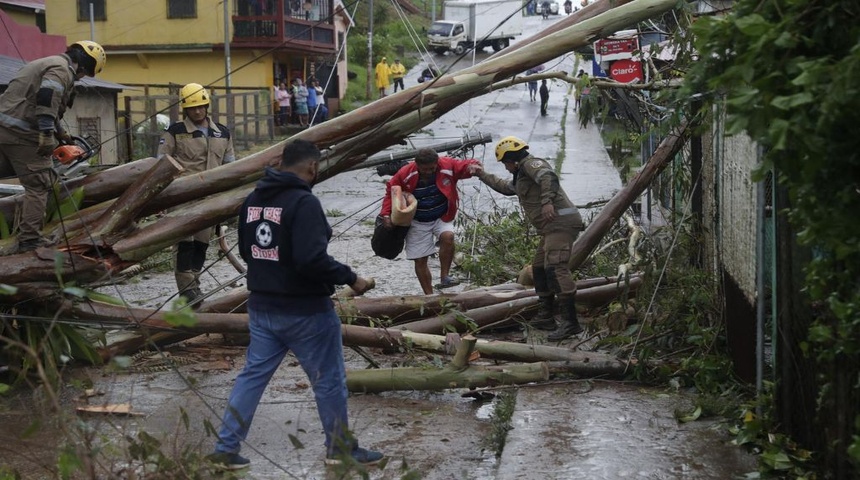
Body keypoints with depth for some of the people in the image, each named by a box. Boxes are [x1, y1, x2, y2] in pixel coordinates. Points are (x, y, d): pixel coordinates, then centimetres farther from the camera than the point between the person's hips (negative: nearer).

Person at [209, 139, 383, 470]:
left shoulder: (253, 200, 5)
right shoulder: (304, 202, -21)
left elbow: (246, 250, 15)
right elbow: (312, 259, -29)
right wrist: (350, 278, -17)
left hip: (262, 306, 7)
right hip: (305, 310, -7)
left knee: (253, 375, 14)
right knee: (329, 380, 9)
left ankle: (226, 448, 15)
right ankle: (341, 448, 22)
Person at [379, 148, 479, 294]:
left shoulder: (447, 165, -18)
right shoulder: (405, 174, -18)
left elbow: (464, 166, -13)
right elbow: (391, 192, -4)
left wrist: (472, 166, -38)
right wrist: (386, 214, -14)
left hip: (442, 218, 0)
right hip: (418, 222, 0)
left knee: (448, 236, -32)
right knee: (420, 260, 0)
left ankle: (444, 277, -19)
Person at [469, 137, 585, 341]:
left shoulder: (530, 163, -4)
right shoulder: (521, 175, 28)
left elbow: (548, 177, -25)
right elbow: (505, 187, 47)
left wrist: (547, 201, -37)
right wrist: (483, 175, 52)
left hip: (560, 222, -11)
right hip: (553, 226, 11)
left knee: (555, 267, -22)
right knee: (539, 268, 17)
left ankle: (570, 322, -28)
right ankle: (546, 317, 23)